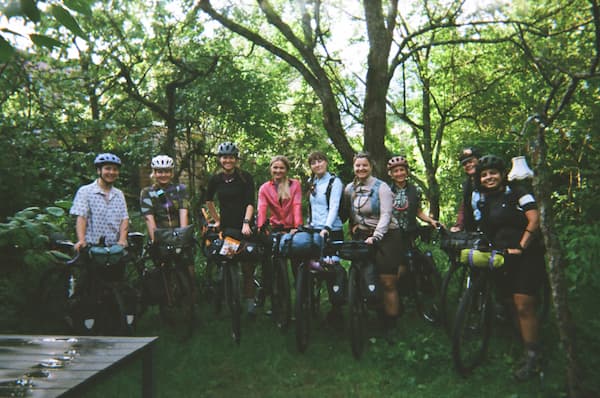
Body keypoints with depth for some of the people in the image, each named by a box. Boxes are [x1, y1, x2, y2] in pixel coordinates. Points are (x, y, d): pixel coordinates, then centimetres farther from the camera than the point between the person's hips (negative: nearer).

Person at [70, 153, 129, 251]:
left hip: (113, 246, 4)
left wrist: (122, 239, -13)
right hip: (91, 246, -3)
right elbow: (81, 217, -10)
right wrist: (81, 240, -24)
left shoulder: (119, 194, 13)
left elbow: (124, 219, 4)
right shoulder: (85, 191, 1)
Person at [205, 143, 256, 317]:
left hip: (243, 227, -3)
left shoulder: (245, 177, -4)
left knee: (247, 265, -4)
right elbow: (209, 201, 21)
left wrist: (246, 223, -23)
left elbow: (250, 203, -11)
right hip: (225, 226, 3)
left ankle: (250, 302, 0)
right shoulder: (215, 179, 5)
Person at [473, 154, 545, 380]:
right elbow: (484, 230, 16)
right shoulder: (481, 199, 12)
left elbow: (534, 220, -15)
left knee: (523, 307, -9)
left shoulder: (517, 193, -6)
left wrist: (520, 247, -20)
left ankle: (532, 357, 1)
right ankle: (528, 351, 21)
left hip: (527, 255, -6)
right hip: (504, 258, 6)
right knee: (516, 306, 10)